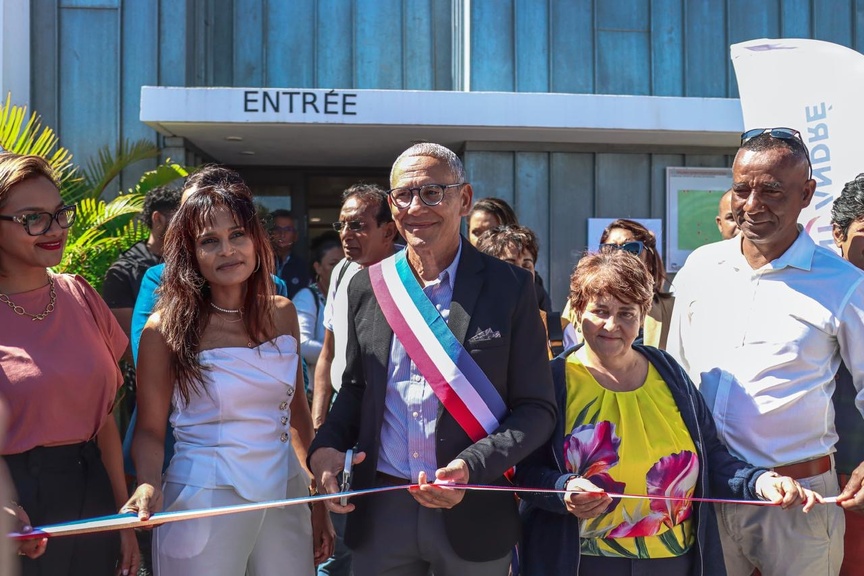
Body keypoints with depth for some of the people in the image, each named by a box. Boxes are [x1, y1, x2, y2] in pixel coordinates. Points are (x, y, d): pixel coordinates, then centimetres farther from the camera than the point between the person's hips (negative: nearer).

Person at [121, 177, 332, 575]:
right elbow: (149, 429, -5)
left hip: (284, 496, 4)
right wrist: (149, 486, -25)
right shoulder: (166, 329, -10)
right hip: (203, 502, -4)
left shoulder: (282, 314, 3)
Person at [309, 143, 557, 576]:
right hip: (379, 512, 3)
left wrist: (471, 467, -18)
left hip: (472, 515, -2)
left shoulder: (511, 288, -5)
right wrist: (326, 447, -5)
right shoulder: (366, 287, 4)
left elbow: (537, 408, -4)